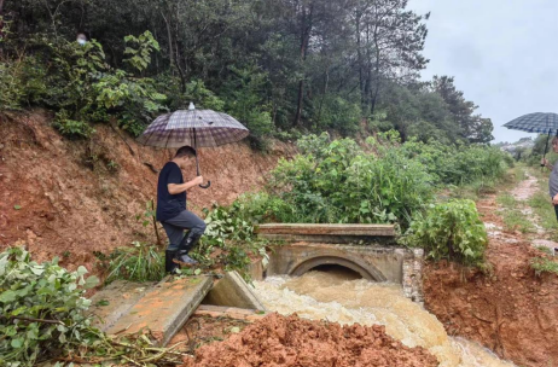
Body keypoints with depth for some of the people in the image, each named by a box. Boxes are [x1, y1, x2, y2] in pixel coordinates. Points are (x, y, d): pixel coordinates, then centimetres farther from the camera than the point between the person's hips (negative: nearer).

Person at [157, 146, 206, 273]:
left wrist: (189, 186, 20)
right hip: (172, 210, -10)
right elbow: (172, 189, -25)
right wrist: (193, 182, -18)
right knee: (200, 225, -8)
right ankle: (181, 254, -6)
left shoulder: (168, 167, 21)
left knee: (175, 243, 14)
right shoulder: (174, 168, -11)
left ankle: (171, 270, 19)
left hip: (165, 212, 10)